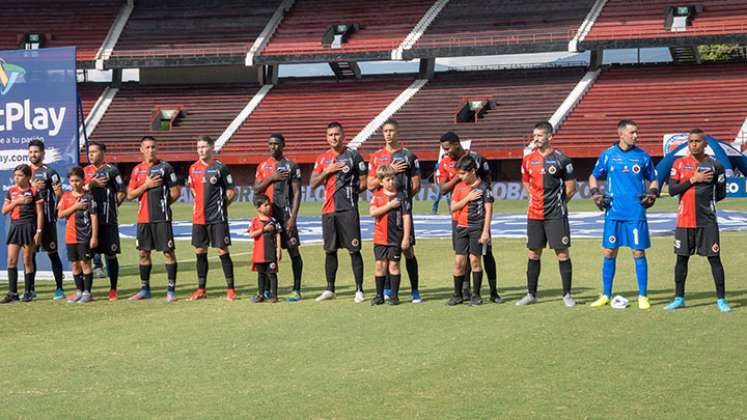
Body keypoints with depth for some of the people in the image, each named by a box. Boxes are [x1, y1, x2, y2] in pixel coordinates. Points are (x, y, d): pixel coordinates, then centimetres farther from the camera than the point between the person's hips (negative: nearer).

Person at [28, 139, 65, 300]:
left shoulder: (50, 172, -3)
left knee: (52, 253, -2)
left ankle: (59, 288, 2)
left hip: (47, 220, -5)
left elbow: (60, 195, -5)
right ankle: (30, 288, 16)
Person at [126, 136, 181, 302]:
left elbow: (176, 192, -2)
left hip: (162, 218, -5)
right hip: (143, 218, 5)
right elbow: (130, 195, 5)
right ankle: (144, 289, 20)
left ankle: (171, 290, -1)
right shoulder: (137, 170, 10)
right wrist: (146, 185, -7)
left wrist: (162, 204, 5)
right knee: (143, 253, 9)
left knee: (168, 251, -5)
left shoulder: (165, 167, -3)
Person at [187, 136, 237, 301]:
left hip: (217, 218, -5)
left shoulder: (220, 168, -6)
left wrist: (221, 206, -3)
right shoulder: (193, 168, 9)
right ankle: (201, 289, 16)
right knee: (200, 252, 8)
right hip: (198, 218, 5)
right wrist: (201, 204, 12)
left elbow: (231, 191, -2)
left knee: (223, 251, -3)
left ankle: (230, 289, 2)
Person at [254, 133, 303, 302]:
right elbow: (256, 189, 6)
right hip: (267, 214, 4)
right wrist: (271, 178, -11)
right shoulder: (262, 166, 13)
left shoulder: (291, 166, -1)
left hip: (285, 215, -4)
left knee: (293, 250, -3)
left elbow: (297, 193, -5)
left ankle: (296, 289, 1)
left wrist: (292, 218, -13)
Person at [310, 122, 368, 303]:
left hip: (348, 209, -5)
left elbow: (364, 182, 1)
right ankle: (330, 289, 18)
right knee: (330, 250, 10)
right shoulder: (323, 159, 13)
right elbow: (313, 184, 7)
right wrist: (327, 171, -5)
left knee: (354, 250, -5)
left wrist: (351, 192, -6)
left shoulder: (353, 155, 0)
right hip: (328, 210, 5)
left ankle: (359, 290, -1)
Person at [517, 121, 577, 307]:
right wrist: (537, 200, 12)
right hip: (534, 214, 4)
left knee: (562, 252, -2)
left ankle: (567, 294, 5)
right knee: (533, 253, 7)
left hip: (556, 215, -4)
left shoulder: (561, 159, -6)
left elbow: (571, 188, -1)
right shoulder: (529, 159, 7)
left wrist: (557, 203, 4)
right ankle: (531, 294, 15)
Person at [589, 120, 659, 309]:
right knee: (609, 253, 4)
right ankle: (606, 295, 15)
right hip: (614, 212, 1)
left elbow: (653, 180, 15)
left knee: (639, 253, -1)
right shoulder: (608, 155, 4)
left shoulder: (642, 156, 5)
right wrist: (596, 194, -1)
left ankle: (643, 296, 8)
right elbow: (594, 177, 15)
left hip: (636, 213, -1)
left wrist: (652, 194, -4)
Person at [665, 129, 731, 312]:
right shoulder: (679, 164, 4)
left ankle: (721, 299, 5)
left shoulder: (715, 165, 0)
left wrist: (705, 199, 1)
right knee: (682, 258, 7)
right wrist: (693, 180, -12)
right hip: (684, 220, 2)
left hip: (707, 221, -2)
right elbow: (672, 190, -6)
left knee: (714, 258, -2)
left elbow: (721, 194, 6)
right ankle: (679, 298, 17)